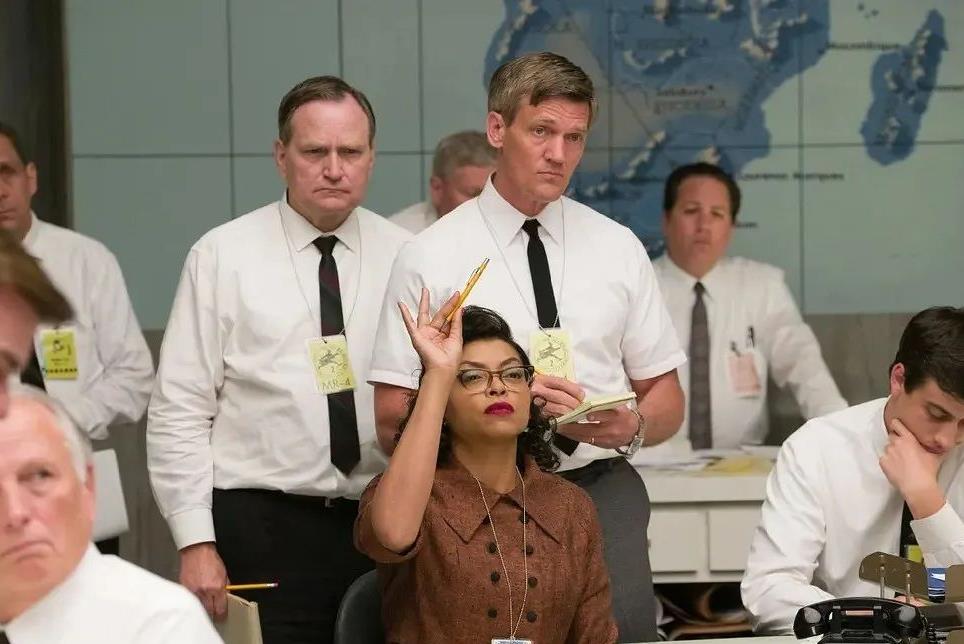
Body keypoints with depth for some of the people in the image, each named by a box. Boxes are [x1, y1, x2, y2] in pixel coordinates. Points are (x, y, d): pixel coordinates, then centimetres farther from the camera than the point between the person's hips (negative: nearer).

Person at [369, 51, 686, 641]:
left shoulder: (619, 248, 10)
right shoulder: (431, 258, 0)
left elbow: (667, 399, 15)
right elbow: (392, 422, -2)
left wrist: (634, 426, -8)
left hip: (604, 489, 2)